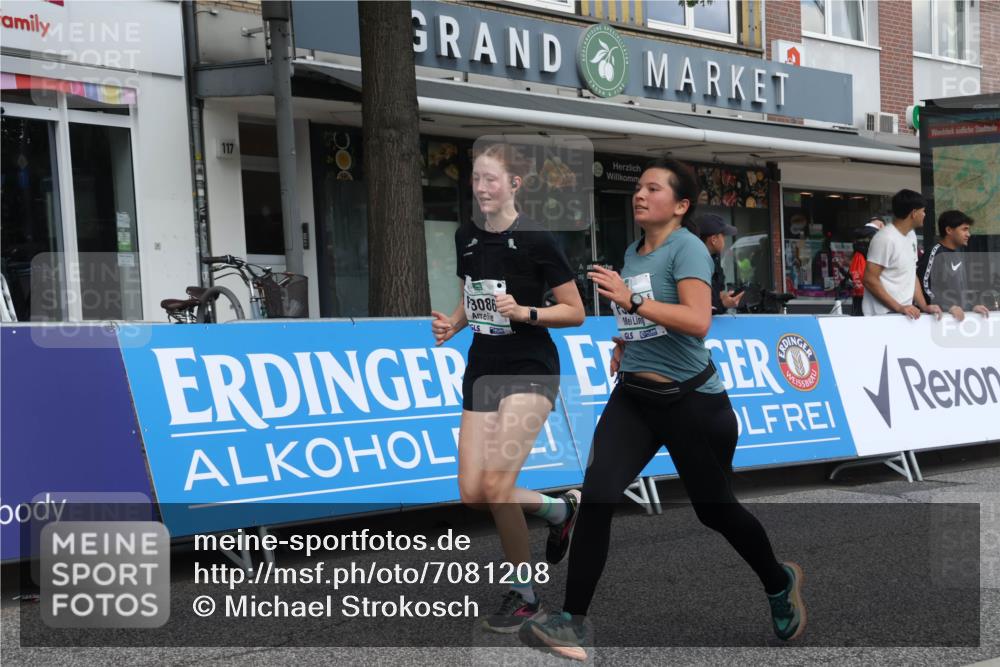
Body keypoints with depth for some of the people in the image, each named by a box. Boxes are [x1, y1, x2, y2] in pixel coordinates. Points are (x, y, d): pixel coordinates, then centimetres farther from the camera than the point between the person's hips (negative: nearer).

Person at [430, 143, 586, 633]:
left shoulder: (535, 240, -12)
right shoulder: (466, 237, 7)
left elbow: (575, 312, -8)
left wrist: (524, 312, -22)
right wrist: (452, 324, 1)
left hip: (529, 371, -7)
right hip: (483, 370, 7)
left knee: (496, 484, -17)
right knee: (473, 493, 0)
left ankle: (523, 594, 3)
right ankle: (560, 509, 28)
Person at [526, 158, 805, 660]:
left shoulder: (687, 247, -13)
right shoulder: (632, 253, 9)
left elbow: (698, 320, -28)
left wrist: (632, 301, -32)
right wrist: (623, 342, 10)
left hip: (692, 401, -6)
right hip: (634, 397, 6)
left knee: (715, 509, 9)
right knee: (596, 495, -13)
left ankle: (781, 585, 38)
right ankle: (574, 619, -9)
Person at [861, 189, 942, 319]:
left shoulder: (911, 236, 12)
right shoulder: (885, 238, -14)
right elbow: (870, 280, -17)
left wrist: (924, 307, 4)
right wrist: (899, 308, -20)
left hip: (905, 313, 8)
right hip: (884, 315, -8)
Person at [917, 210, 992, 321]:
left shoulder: (958, 255, 17)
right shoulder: (934, 254, -11)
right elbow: (923, 287, -18)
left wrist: (971, 306, 7)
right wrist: (948, 307, -22)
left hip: (959, 316, 8)